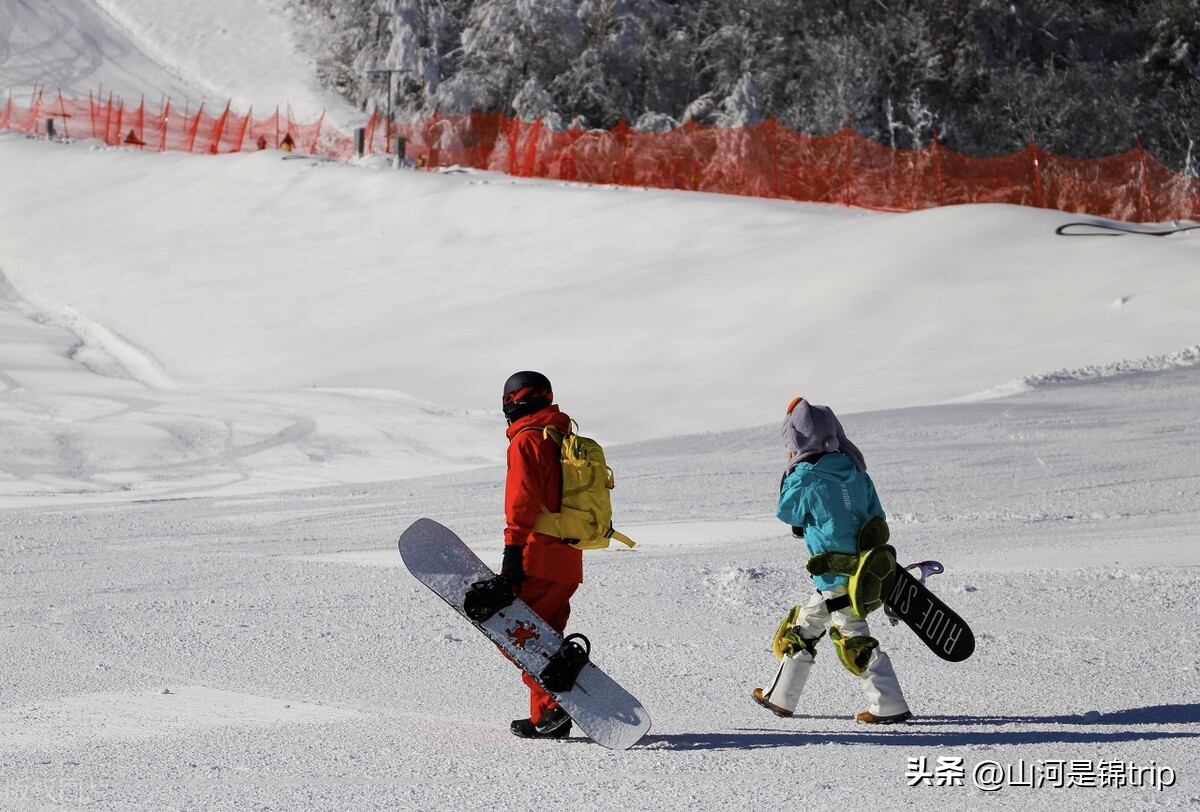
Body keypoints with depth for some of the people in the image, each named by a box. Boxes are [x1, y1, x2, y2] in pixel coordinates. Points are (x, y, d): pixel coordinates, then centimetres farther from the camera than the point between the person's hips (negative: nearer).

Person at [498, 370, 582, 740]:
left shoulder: (526, 441, -8)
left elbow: (523, 501, -18)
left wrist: (513, 552, -20)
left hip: (538, 559, -9)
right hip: (569, 563, 9)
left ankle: (551, 706, -16)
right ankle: (545, 719, 11)